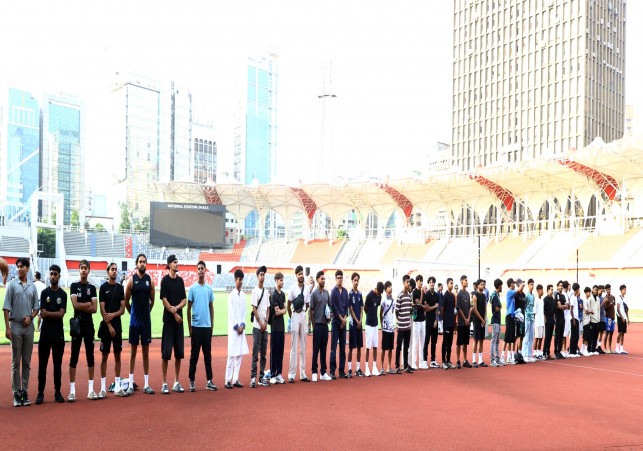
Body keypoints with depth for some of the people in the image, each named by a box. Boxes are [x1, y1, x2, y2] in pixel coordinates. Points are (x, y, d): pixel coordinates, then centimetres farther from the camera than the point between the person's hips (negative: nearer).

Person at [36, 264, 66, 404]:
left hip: (58, 334, 1)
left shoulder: (63, 294, 5)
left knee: (58, 364, 6)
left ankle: (57, 392, 13)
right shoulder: (44, 293, 4)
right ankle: (41, 393, 10)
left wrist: (47, 313, -9)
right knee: (42, 364, 3)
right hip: (45, 333, -1)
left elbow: (61, 314, -6)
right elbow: (42, 313, -6)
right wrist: (55, 314, -10)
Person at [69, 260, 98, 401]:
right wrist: (89, 303, -3)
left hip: (89, 325, 3)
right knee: (74, 357, -1)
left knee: (90, 356, 5)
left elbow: (94, 309, -1)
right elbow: (75, 305, -12)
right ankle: (72, 390, 3)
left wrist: (81, 306, -8)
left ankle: (91, 390, 11)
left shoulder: (92, 288, 9)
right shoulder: (74, 286, 3)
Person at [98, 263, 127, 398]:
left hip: (117, 325, 4)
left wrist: (113, 315, -12)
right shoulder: (103, 287, -2)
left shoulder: (120, 288, 9)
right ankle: (103, 388, 6)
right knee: (104, 356, 0)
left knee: (118, 356, 6)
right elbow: (102, 309, -7)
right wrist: (109, 326, -12)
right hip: (106, 326, -4)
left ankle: (117, 387, 13)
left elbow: (123, 309, 7)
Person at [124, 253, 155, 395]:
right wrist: (134, 314, 8)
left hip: (146, 320, 2)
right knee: (133, 352, 4)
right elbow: (126, 301, 3)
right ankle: (130, 384, 10)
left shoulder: (150, 280, 4)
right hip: (134, 321, -2)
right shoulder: (131, 280, -3)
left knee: (146, 352, 6)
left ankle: (146, 385, 11)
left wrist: (146, 313, 12)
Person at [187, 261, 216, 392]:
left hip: (207, 326, 3)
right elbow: (189, 308, 1)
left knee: (208, 354, 7)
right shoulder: (193, 288, -1)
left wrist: (212, 325, 9)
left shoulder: (209, 288, 9)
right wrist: (189, 327, -2)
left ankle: (209, 381, 12)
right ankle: (192, 381, 11)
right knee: (194, 355, 3)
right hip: (196, 326, -3)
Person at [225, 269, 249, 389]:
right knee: (232, 355, -5)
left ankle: (236, 380, 12)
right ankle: (228, 380, 1)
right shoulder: (231, 295, -6)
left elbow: (244, 311, 11)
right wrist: (237, 327, -10)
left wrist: (242, 325, -1)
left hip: (241, 328, 6)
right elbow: (231, 313, -8)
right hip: (233, 328, -6)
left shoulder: (243, 295, 11)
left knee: (239, 354, 6)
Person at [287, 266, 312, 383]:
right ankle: (291, 374, -1)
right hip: (295, 316, -5)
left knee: (303, 346, 8)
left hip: (303, 315, 5)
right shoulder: (293, 288, -5)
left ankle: (303, 374, 14)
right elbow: (288, 305, 0)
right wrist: (291, 317, 0)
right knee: (294, 346, -5)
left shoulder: (308, 288, 8)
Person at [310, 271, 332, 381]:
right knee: (316, 349, -1)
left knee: (324, 349, 10)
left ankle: (323, 372, 16)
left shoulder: (326, 292, 11)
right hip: (317, 324, -5)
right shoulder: (314, 293, -6)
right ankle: (314, 372, 7)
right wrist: (313, 325, -8)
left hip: (325, 324, 5)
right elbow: (311, 310, -5)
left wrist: (329, 316, 2)